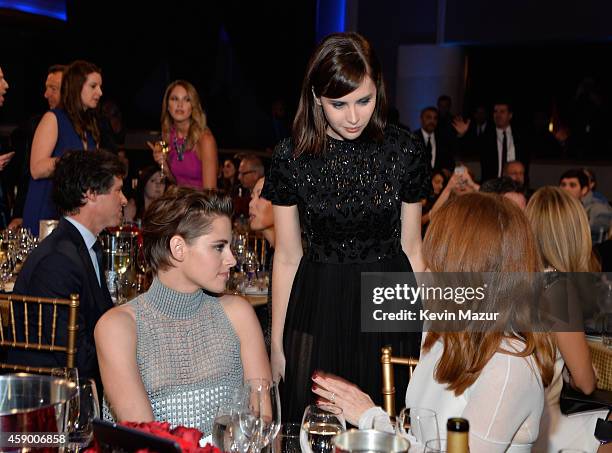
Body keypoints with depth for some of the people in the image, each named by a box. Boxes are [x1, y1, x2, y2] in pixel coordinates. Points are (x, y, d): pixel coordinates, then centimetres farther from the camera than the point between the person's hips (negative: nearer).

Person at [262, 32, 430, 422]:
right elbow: (287, 257, 1)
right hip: (317, 308, 0)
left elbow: (411, 248, 4)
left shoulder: (404, 152, -4)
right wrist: (277, 343, 3)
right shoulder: (292, 157, -5)